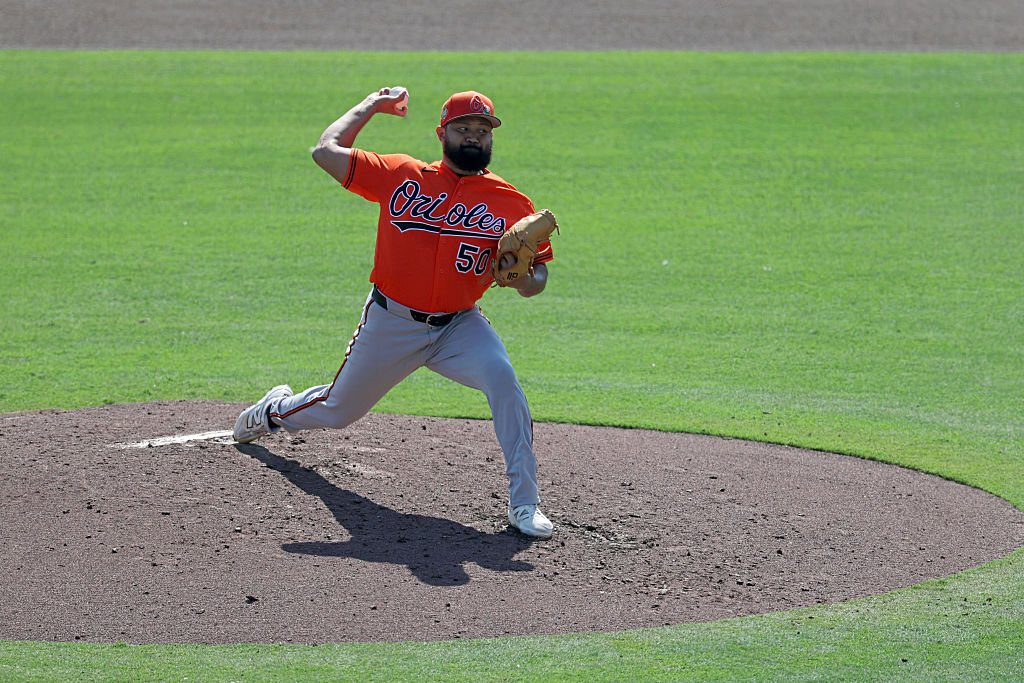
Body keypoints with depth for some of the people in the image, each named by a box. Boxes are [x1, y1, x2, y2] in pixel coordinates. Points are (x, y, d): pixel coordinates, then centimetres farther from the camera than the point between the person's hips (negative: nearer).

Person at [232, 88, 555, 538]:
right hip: (391, 323, 0)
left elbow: (535, 279, 0)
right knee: (336, 412, 15)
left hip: (459, 326, 0)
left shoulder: (511, 203, -3)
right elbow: (326, 151, -2)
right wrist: (371, 105, 9)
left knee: (502, 378, -31)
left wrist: (522, 277, -24)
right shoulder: (401, 176, -3)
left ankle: (523, 502, -25)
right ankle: (276, 409, 52)